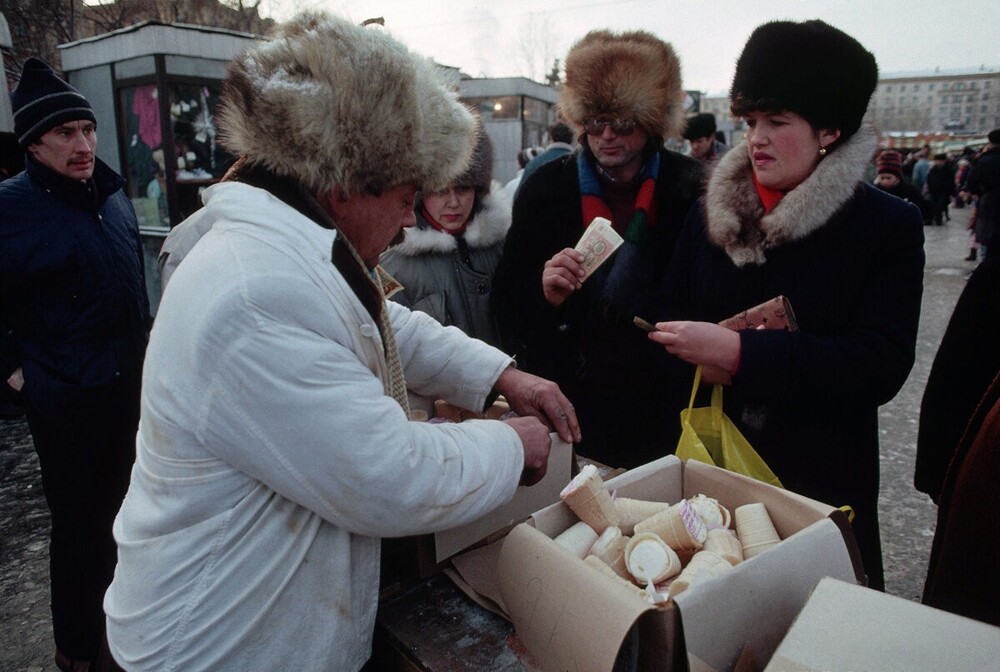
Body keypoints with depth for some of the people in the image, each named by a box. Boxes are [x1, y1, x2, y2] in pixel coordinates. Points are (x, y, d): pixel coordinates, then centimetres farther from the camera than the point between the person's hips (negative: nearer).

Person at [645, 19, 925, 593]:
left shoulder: (889, 226, -6)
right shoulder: (711, 213, 3)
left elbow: (881, 366, -17)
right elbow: (669, 316, 7)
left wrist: (740, 353, -28)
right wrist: (702, 356, -17)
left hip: (821, 479, -2)